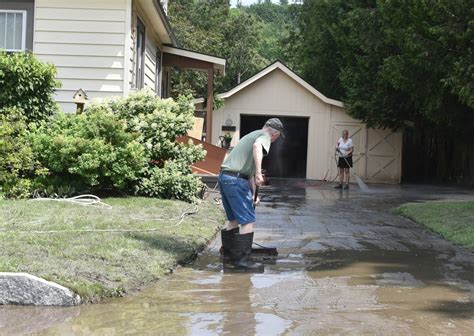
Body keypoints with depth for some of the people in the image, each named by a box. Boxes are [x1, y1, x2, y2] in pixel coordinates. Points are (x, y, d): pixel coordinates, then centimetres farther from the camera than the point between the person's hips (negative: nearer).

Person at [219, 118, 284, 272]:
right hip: (236, 179, -10)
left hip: (224, 176, 10)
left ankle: (228, 256, 27)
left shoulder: (253, 135, 27)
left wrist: (253, 193, 32)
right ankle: (242, 261, -2)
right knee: (247, 220, -4)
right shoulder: (265, 136, -1)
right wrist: (258, 172, -31)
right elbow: (257, 146, -28)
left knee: (233, 219, 20)